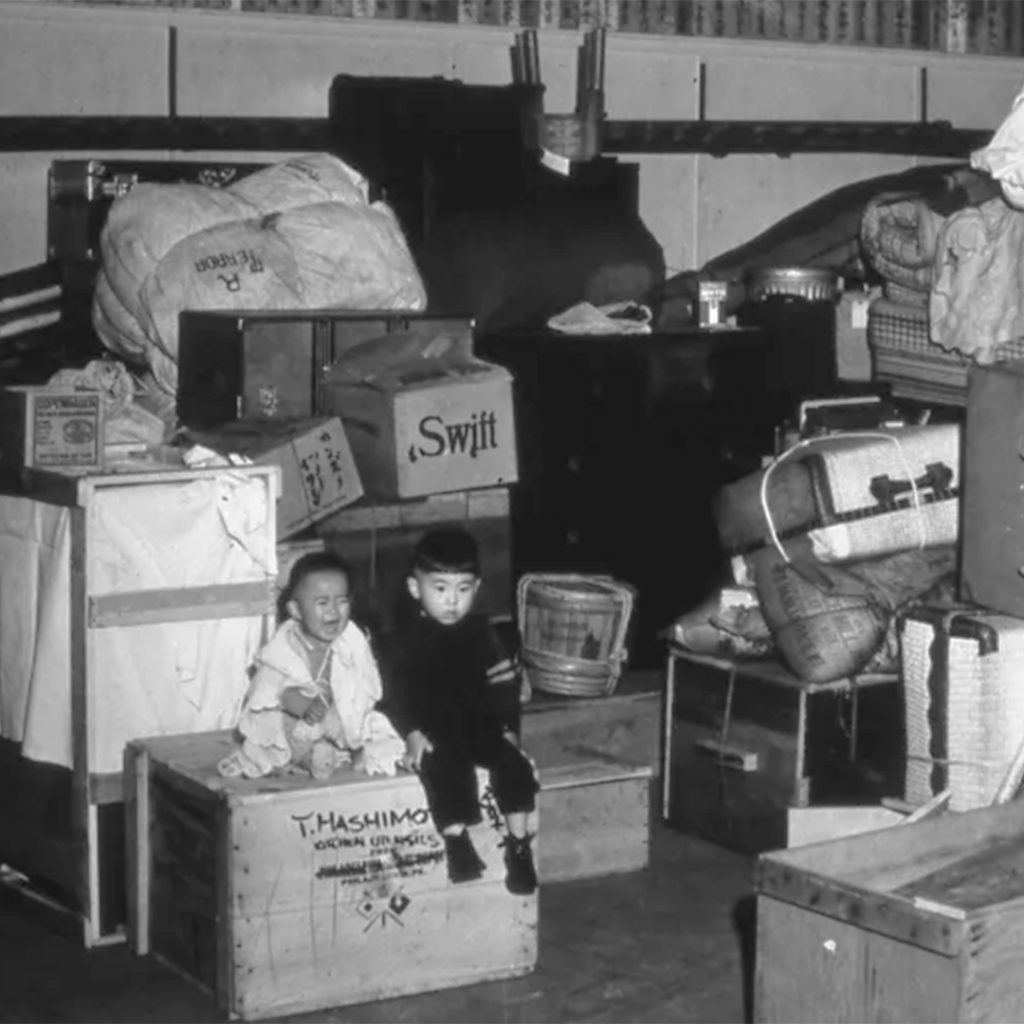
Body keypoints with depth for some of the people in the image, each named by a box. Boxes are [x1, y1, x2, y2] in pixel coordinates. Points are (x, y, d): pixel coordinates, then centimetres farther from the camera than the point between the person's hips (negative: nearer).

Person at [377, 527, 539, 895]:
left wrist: (509, 727, -1)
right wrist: (412, 734, -20)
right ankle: (456, 841, -27)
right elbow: (394, 692, -6)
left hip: (480, 726, 3)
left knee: (514, 763, -19)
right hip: (434, 734, -3)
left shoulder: (480, 632, 10)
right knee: (447, 769, -33)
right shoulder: (402, 640, -1)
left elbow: (502, 684, 12)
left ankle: (519, 845, -12)